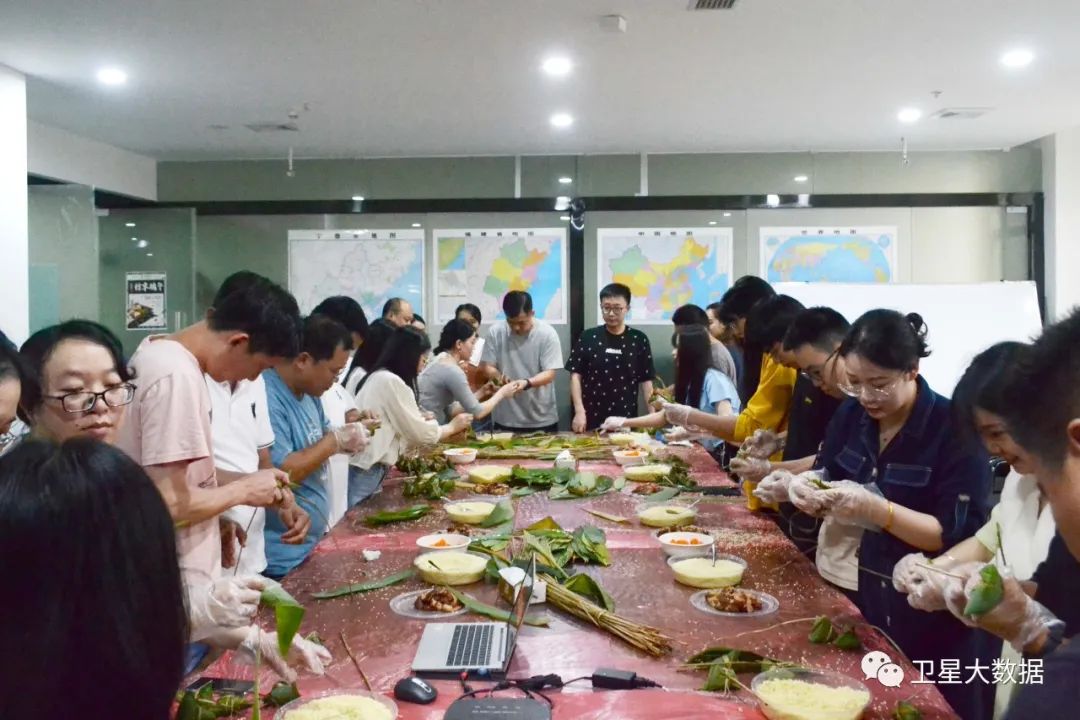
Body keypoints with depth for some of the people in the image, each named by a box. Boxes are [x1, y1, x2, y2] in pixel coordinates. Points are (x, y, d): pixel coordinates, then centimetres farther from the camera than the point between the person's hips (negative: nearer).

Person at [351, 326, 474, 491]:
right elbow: (422, 434, -9)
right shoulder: (391, 381, -14)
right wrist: (453, 426, 6)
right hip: (365, 471, -9)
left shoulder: (380, 377, 14)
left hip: (364, 468, 9)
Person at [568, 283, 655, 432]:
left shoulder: (639, 340, 2)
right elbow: (576, 375, 0)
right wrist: (579, 411, -9)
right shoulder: (587, 338, 0)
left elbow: (646, 381, 4)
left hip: (626, 421, 1)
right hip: (592, 420, 0)